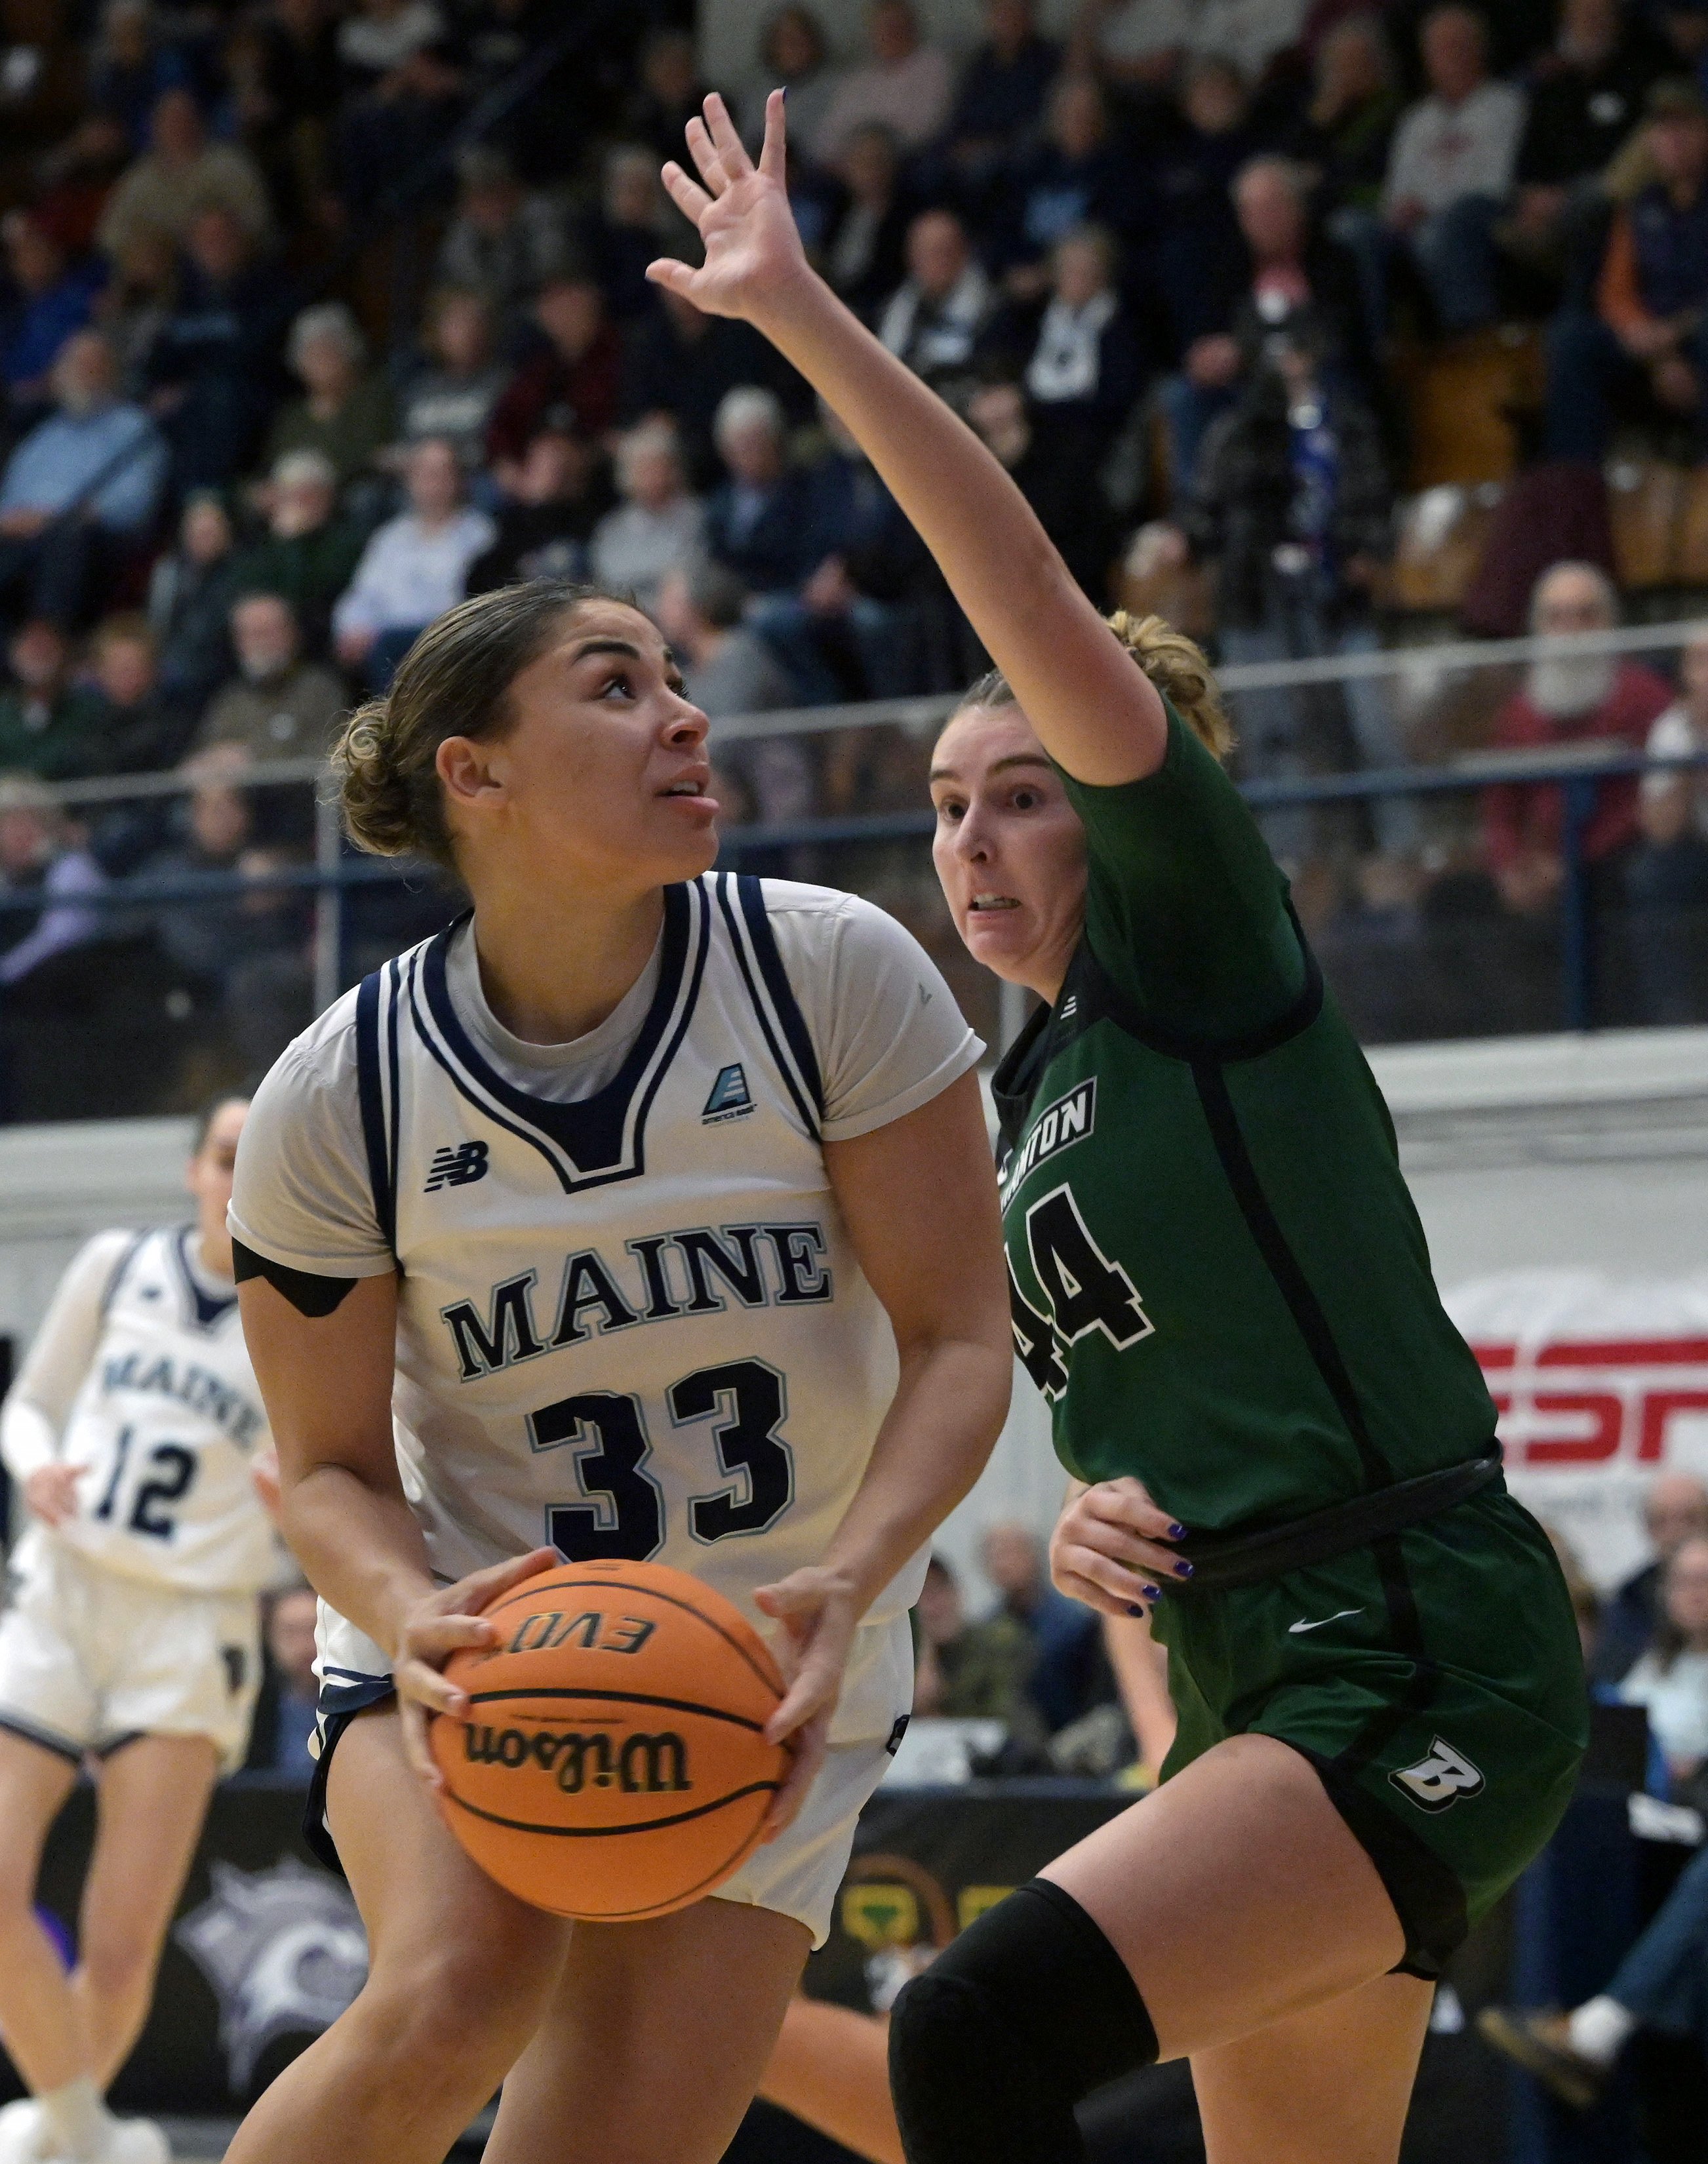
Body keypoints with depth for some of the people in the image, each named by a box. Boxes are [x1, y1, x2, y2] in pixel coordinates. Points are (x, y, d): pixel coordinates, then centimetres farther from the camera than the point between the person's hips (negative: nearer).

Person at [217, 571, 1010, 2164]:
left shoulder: (832, 974, -13)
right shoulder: (334, 1098, -11)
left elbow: (957, 1344, -10)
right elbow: (330, 1468, -3)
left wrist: (846, 1588, -27)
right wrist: (416, 1620, -25)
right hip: (481, 1627, -1)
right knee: (456, 1996, -30)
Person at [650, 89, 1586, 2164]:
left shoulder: (1203, 942, -4)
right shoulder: (1020, 1092, 19)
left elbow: (1042, 614, -18)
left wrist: (807, 319, -22)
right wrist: (1086, 1522, 4)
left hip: (1424, 1661, -10)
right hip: (1261, 1682, 10)